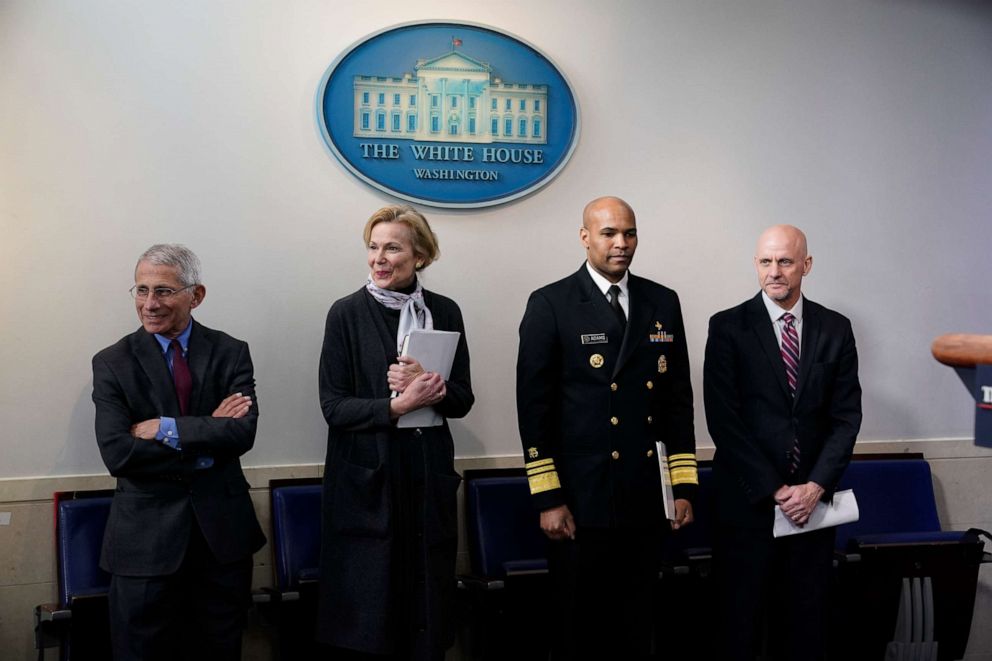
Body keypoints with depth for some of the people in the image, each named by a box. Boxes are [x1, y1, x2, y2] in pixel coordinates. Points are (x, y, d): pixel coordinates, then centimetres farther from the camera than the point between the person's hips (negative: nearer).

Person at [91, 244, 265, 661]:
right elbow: (117, 453, -13)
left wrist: (165, 428, -17)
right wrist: (207, 438, -13)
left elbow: (243, 432, -12)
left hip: (223, 532, 1)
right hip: (146, 537, -1)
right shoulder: (112, 363, -1)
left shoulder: (231, 353, 2)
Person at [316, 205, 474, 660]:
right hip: (366, 476, -2)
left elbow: (462, 400, 5)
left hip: (429, 472, 3)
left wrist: (429, 386, -15)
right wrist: (397, 405, -19)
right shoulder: (347, 314, -3)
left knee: (428, 598, 8)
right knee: (367, 606, 3)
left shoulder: (445, 312, 5)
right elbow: (334, 406, -7)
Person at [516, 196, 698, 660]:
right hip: (581, 500, -3)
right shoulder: (550, 305, -4)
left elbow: (678, 399, 10)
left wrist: (683, 487, 6)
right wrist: (547, 499, -10)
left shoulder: (663, 303, 8)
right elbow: (534, 405, -7)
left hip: (647, 501, 4)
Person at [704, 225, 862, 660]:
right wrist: (773, 490, -11)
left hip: (812, 498, 3)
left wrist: (816, 486, -8)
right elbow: (723, 419, -8)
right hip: (748, 498, -2)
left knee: (805, 619, 10)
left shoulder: (835, 329, 6)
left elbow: (846, 416, 4)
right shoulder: (728, 327, -4)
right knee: (741, 618, 6)